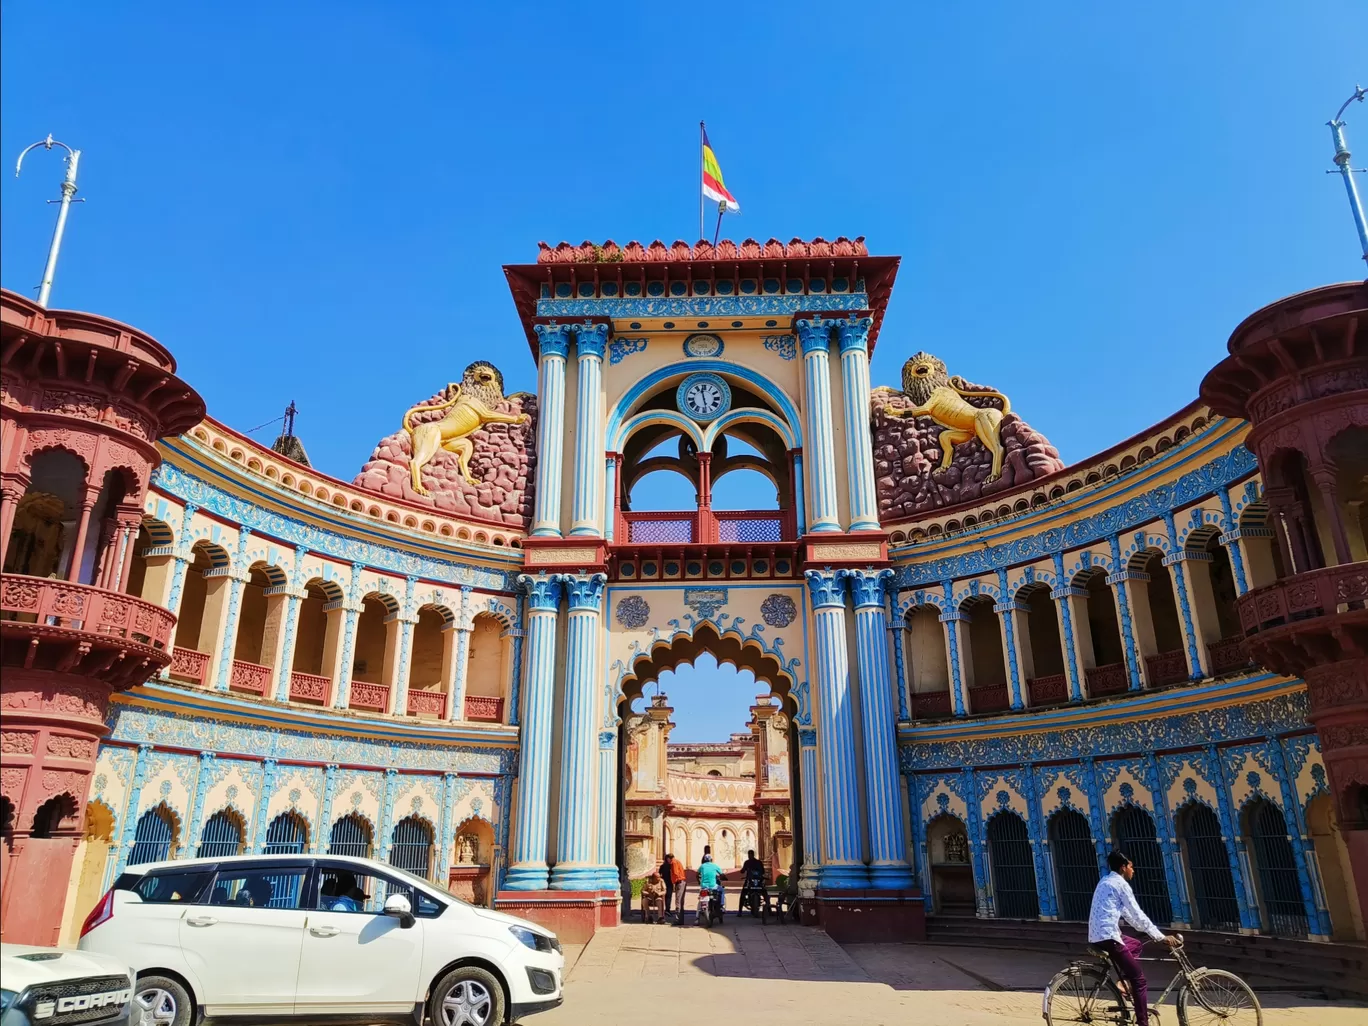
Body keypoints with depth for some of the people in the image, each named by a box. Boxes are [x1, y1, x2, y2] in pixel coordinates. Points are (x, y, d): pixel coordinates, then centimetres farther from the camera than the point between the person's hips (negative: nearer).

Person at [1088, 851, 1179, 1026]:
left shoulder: (1106, 881, 21)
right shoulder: (1120, 884, -7)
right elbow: (1138, 915, -8)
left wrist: (1150, 932, 28)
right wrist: (1162, 937, -1)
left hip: (1096, 936, 9)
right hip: (1108, 937, -9)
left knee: (1136, 945, 31)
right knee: (1139, 979, -2)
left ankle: (1125, 981, 18)